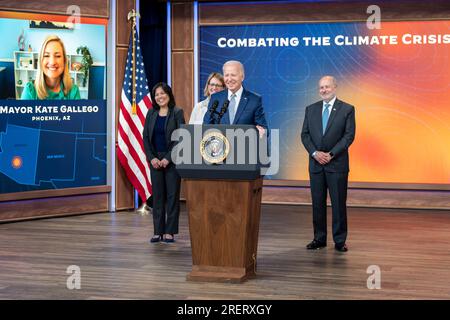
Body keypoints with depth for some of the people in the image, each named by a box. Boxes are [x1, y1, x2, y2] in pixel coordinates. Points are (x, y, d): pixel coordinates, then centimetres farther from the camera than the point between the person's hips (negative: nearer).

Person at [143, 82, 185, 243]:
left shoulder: (177, 112, -3)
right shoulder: (151, 113, 9)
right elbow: (145, 137, 7)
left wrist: (168, 158, -14)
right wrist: (152, 158, -5)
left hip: (172, 160, -3)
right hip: (155, 160, 4)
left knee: (172, 195, 1)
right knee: (157, 195, 5)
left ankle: (170, 231, 6)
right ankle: (158, 231, 10)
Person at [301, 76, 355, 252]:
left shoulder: (347, 109, 0)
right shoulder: (311, 109, 10)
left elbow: (349, 136, -6)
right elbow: (305, 134, 7)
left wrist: (331, 154, -13)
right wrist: (315, 153, -8)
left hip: (337, 164, -3)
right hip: (316, 163, 3)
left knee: (339, 203, -1)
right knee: (317, 203, 6)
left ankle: (340, 240, 6)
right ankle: (319, 238, 14)